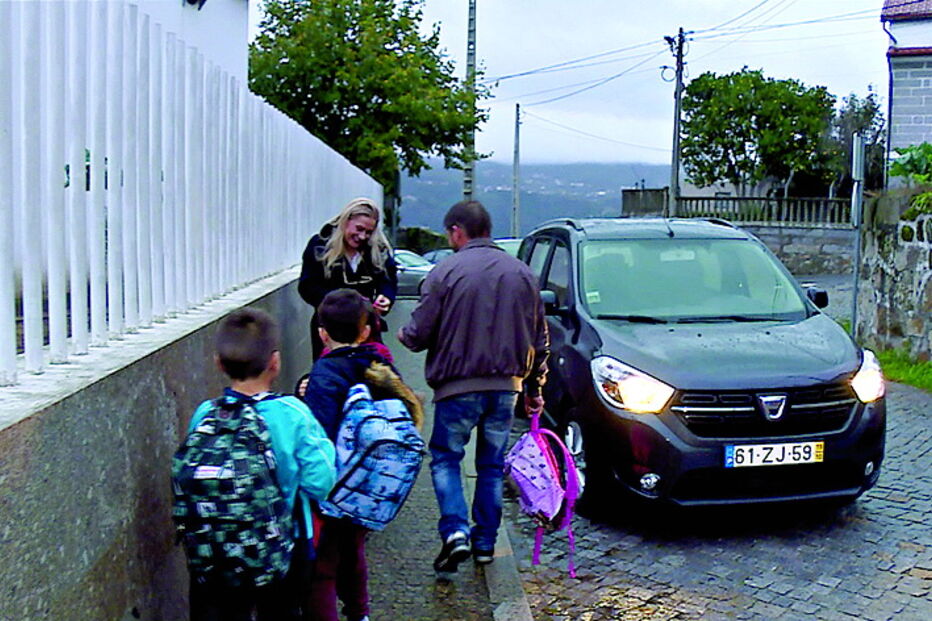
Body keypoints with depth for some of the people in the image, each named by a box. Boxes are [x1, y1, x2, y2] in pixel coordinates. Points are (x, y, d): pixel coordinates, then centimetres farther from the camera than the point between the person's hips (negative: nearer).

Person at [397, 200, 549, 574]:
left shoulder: (446, 272, -9)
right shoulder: (521, 272, 7)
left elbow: (419, 334, -8)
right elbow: (539, 338, 12)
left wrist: (403, 335, 15)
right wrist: (535, 387, 21)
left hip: (460, 386, -4)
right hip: (507, 386, 4)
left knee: (445, 459, 11)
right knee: (492, 465, 15)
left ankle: (456, 532, -5)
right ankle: (485, 542, 19)